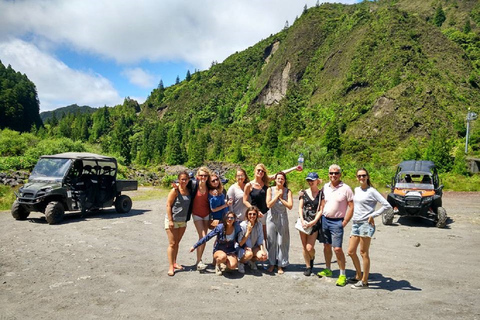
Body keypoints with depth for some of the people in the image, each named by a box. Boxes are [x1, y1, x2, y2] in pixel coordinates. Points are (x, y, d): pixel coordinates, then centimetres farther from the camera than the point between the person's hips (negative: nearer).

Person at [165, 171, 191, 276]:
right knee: (172, 244, -4)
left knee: (177, 243, 14)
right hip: (173, 220, -6)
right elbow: (168, 205, -13)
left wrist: (187, 218, 6)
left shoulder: (188, 190, 5)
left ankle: (174, 263, 25)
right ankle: (171, 267, 0)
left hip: (183, 220, 6)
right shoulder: (175, 190, -12)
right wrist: (170, 220, -17)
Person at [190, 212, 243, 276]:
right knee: (223, 256, -38)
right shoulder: (220, 227, -16)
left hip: (230, 252, 2)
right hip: (218, 250, -1)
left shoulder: (237, 228, -11)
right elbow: (207, 237, -10)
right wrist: (194, 246, -8)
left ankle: (223, 262, 7)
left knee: (232, 266, -29)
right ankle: (217, 264, -1)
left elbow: (240, 241, 5)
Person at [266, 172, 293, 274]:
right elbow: (269, 204, -10)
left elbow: (290, 206, -11)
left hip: (282, 218, 0)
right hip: (272, 218, 0)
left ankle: (280, 265, 15)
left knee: (282, 242, 3)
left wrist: (280, 198, -11)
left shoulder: (287, 191, -1)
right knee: (271, 241, 6)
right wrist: (277, 195, -11)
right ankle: (272, 264, 20)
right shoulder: (270, 189, 0)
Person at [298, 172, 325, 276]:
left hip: (314, 223, -3)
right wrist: (302, 220, -8)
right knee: (304, 247, 6)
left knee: (309, 247, -8)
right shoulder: (304, 193, 7)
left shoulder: (321, 193, -1)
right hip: (304, 222, 3)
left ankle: (312, 258, 26)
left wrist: (313, 222, -13)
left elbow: (321, 210, -4)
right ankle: (308, 266, 23)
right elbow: (300, 208, 6)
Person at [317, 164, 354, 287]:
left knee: (337, 248, -9)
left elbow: (351, 207, -10)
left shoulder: (346, 189, -10)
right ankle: (327, 269, 30)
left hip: (337, 222, -5)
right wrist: (321, 216, 9)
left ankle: (343, 275, 4)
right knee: (326, 246, 14)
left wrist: (344, 222, -12)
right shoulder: (325, 187, 6)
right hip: (325, 220, 5)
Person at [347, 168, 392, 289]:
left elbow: (387, 205, -13)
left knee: (363, 253, -1)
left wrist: (373, 215, -12)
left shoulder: (371, 191, -8)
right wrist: (353, 220, 12)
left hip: (366, 224, -7)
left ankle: (364, 281, 9)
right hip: (355, 223, 7)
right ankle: (358, 275, 26)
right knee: (351, 251, 10)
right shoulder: (356, 190, 13)